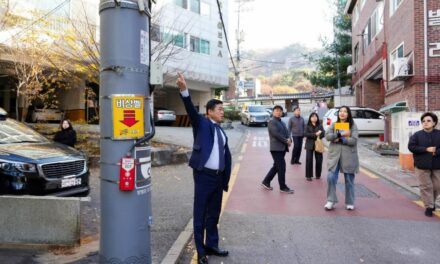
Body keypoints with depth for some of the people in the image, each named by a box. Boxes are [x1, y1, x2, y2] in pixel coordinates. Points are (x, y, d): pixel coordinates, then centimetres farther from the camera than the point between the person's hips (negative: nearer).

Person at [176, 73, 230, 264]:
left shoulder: (222, 132, 15)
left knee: (214, 214, 17)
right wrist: (184, 90, -37)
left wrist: (225, 179, 12)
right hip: (204, 175, -6)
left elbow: (226, 156, 17)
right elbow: (190, 110, -20)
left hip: (218, 177, 6)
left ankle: (211, 245, 32)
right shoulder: (201, 123, -1)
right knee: (200, 214, 4)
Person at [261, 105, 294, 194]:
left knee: (276, 166, 13)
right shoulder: (271, 121, -8)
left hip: (282, 148, 9)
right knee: (281, 167, -6)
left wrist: (289, 140, -7)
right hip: (276, 148, -9)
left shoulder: (282, 122, 21)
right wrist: (286, 141, -14)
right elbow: (276, 134, -17)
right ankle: (283, 187, 4)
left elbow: (286, 132, 13)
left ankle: (266, 182, 23)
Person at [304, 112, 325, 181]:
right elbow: (306, 134, -11)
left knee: (319, 160, 3)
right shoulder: (308, 126, 4)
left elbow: (323, 134, -3)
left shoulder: (320, 126, 8)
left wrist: (318, 134, -21)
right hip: (310, 145, -1)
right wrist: (315, 134, -20)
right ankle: (308, 176, 1)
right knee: (309, 160, -6)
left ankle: (318, 175, 19)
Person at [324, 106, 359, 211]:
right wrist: (340, 134, -16)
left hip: (349, 156, -1)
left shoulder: (353, 125, 3)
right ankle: (331, 201, 7)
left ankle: (350, 203, 21)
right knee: (331, 178, -6)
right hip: (334, 155, 1)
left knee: (349, 180, 8)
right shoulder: (333, 124, 9)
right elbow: (327, 136, -7)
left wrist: (340, 139, -14)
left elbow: (354, 140, -9)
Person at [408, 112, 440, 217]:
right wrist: (426, 149, -17)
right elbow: (411, 147, -10)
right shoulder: (417, 135, 0)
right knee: (426, 187, -1)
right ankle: (429, 207, 9)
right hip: (422, 165, -2)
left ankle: (432, 201, 35)